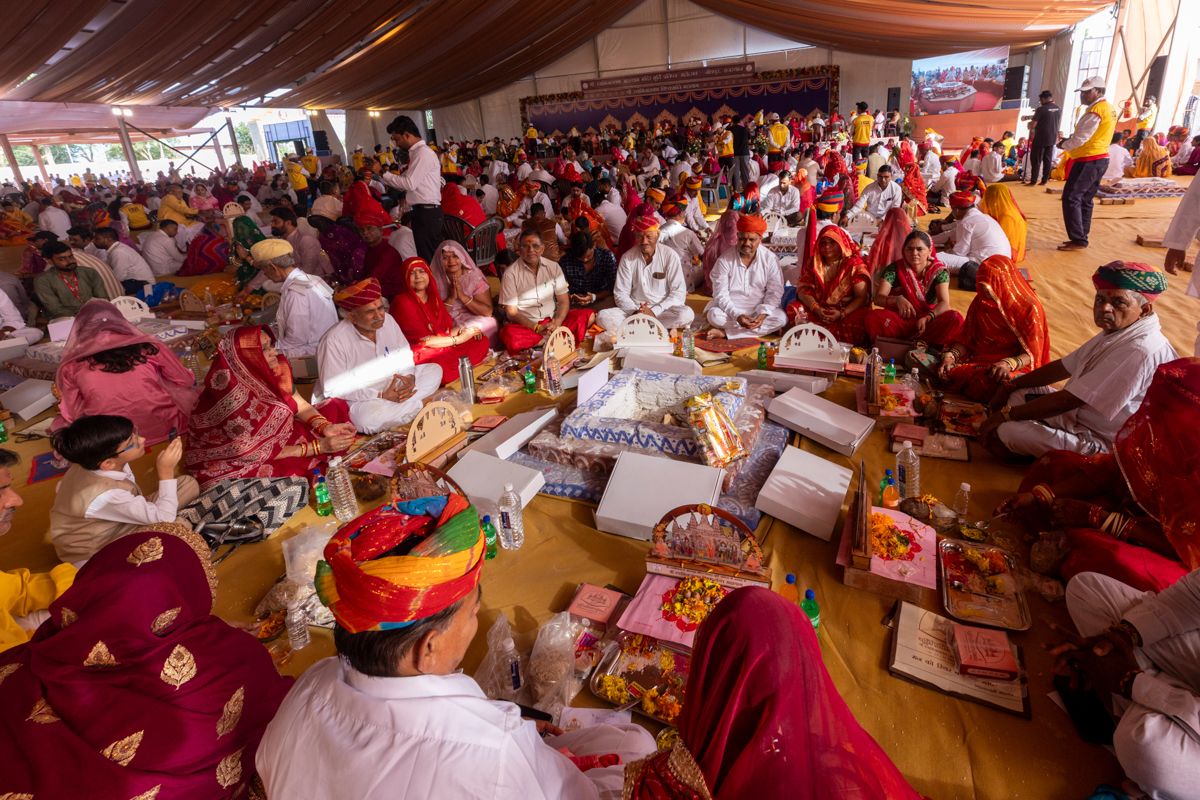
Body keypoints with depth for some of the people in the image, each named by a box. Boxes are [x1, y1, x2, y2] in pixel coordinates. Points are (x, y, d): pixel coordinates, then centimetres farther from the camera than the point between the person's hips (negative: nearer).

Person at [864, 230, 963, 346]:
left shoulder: (938, 271, 0)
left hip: (929, 324, 1)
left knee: (956, 318, -28)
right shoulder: (895, 269, -2)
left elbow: (944, 303, -14)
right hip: (898, 322, -1)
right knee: (873, 317, -31)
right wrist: (897, 299, -39)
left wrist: (927, 318, -36)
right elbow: (878, 298, -16)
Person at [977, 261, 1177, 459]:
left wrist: (1004, 414, -21)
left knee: (1011, 430, -29)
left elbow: (1068, 400, -28)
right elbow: (1063, 367, 13)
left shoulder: (1139, 352, -28)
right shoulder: (1117, 330, 5)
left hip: (1100, 443, -10)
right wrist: (1009, 387, 6)